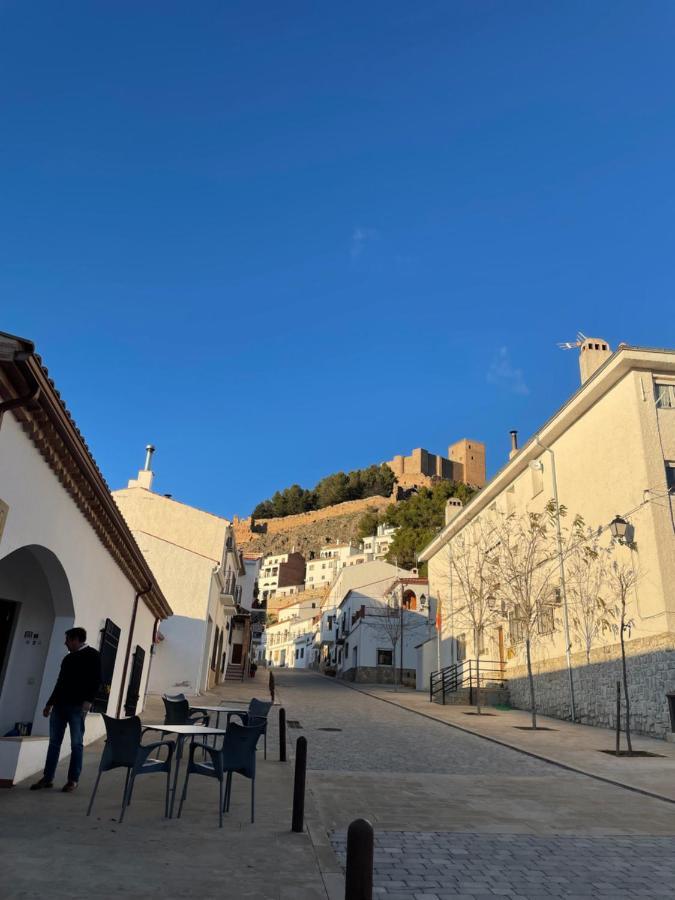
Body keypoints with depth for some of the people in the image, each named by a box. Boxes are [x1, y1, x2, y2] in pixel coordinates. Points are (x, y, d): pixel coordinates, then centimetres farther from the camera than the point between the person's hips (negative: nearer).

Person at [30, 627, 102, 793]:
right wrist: (50, 703, 22)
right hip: (60, 704, 7)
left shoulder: (92, 655, -4)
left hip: (77, 706, -7)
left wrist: (88, 700, -22)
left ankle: (73, 780, 4)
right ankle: (48, 778, 15)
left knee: (76, 744, -2)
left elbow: (96, 680, -12)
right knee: (54, 742, 8)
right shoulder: (68, 658, 19)